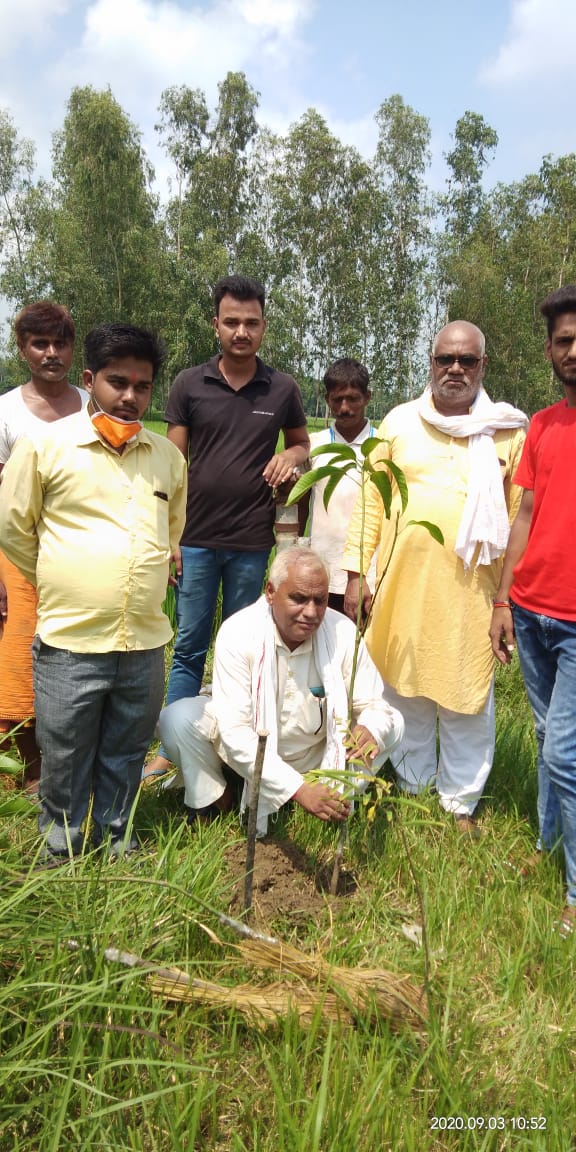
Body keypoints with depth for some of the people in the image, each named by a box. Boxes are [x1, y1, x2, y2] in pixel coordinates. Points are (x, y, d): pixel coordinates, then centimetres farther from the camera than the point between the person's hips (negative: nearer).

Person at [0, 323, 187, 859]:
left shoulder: (168, 456, 6)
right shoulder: (45, 445, -5)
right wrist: (60, 582, 10)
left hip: (145, 642, 3)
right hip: (69, 640, -3)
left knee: (125, 759, 18)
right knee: (65, 764, 11)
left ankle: (116, 845, 37)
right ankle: (60, 855, 32)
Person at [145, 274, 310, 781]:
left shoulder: (283, 389, 3)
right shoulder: (189, 384, 1)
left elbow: (302, 441, 18)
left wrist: (291, 456, -7)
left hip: (252, 543, 1)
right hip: (196, 539, 0)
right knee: (189, 648, 6)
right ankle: (173, 749, 17)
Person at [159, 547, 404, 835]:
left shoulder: (343, 633, -19)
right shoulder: (237, 632, -26)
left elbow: (374, 704, -11)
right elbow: (235, 731, -30)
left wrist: (370, 730, -37)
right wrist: (298, 788, -39)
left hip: (319, 754, 2)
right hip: (250, 755, -2)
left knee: (392, 722, -14)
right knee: (178, 719, -26)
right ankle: (212, 796, 2)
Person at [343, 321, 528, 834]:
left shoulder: (509, 431, 2)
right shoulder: (399, 422, 6)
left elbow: (517, 519, 0)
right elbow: (372, 500, 5)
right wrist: (357, 571, 0)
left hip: (470, 593, -1)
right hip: (402, 587, 2)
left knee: (467, 700, 8)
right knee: (407, 694, 13)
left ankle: (460, 805, 27)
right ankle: (413, 791, 33)